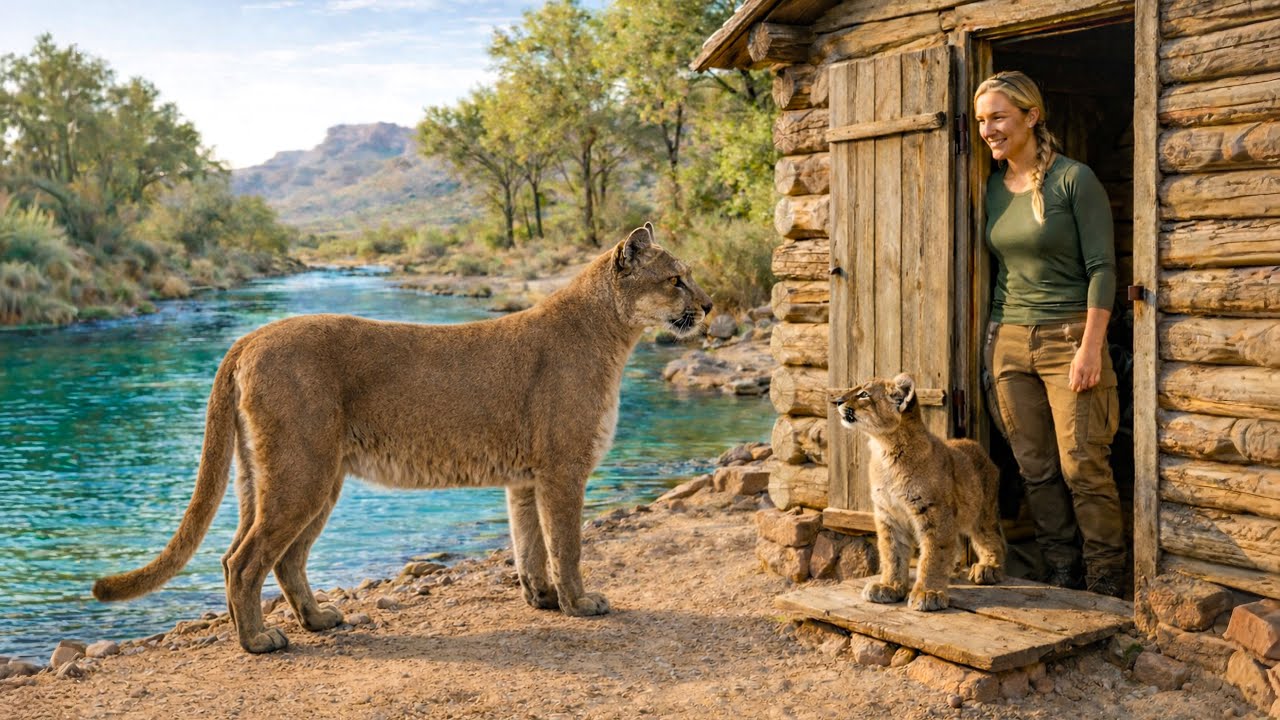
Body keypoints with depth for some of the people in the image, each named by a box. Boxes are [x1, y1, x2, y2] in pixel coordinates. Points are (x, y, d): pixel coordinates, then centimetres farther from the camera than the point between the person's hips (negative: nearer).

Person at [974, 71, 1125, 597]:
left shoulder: (1073, 179, -7)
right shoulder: (992, 189, 10)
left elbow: (1101, 267, -10)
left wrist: (1091, 347, -17)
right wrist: (992, 343, 14)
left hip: (1068, 337, -5)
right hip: (1008, 339, 6)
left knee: (1083, 466, -5)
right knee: (1035, 469, 6)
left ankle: (1106, 588, 7)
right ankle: (1064, 580, 16)